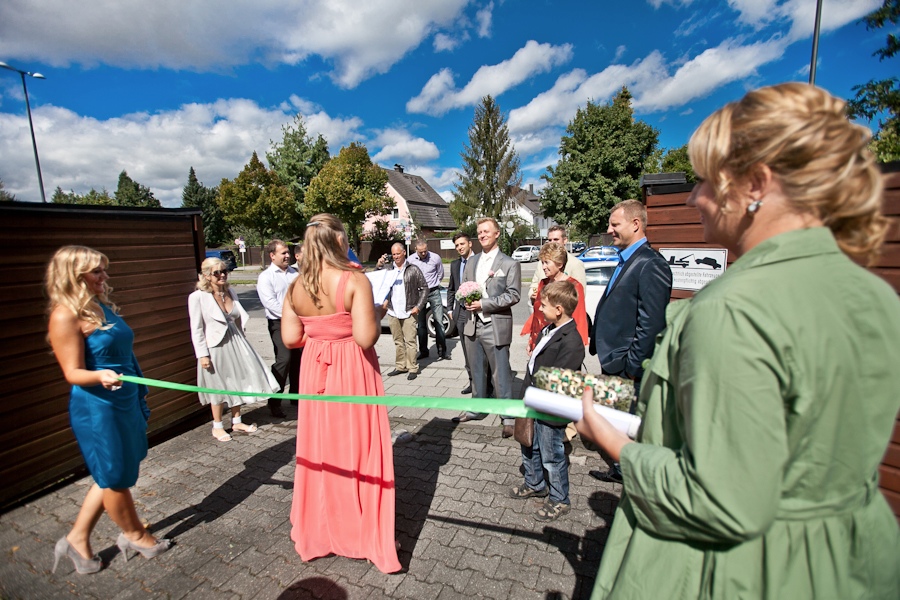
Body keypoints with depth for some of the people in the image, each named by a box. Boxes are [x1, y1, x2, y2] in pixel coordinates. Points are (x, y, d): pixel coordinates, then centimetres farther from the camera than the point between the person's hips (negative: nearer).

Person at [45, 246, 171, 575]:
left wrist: (139, 396, 22)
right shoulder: (66, 314, -18)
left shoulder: (103, 306, 6)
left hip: (125, 402, 8)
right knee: (116, 477, 11)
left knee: (113, 475, 19)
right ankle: (135, 535, 31)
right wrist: (100, 376, -39)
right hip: (97, 409, -8)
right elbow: (73, 372, -17)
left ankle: (77, 539, 36)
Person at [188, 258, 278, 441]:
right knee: (219, 387, 8)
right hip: (215, 346, -5)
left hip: (235, 343, 5)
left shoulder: (230, 292, 3)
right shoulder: (198, 297, -13)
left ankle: (237, 421, 31)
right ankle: (217, 427, 28)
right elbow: (196, 329, -12)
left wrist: (241, 342, 6)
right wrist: (202, 355, -14)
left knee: (237, 382, 13)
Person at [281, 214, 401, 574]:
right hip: (352, 372, -5)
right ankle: (365, 534, 27)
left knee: (320, 447, 19)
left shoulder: (296, 287, -2)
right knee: (358, 448, 10)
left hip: (315, 371, 5)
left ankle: (320, 529, 39)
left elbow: (291, 338, 1)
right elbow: (366, 337, -23)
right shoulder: (354, 280, -17)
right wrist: (378, 314, -5)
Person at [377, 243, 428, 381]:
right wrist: (378, 266, -4)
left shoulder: (413, 269, -1)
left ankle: (412, 368, 7)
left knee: (410, 341, -2)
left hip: (408, 312, -4)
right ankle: (400, 366, 23)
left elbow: (424, 288, -1)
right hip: (392, 312, 4)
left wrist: (418, 306, -8)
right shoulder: (389, 269, 10)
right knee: (398, 341, 12)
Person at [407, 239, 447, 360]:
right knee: (421, 324, 8)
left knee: (439, 322, -2)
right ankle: (423, 351, 19)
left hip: (433, 292, -1)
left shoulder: (435, 258, -6)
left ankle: (442, 351, 6)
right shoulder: (411, 260, -4)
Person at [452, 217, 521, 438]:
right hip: (472, 324, 6)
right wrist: (466, 300, -5)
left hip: (495, 326, -5)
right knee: (476, 370, 17)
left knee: (501, 373, 2)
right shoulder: (471, 262, 13)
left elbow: (513, 295, -11)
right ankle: (477, 409, 33)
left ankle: (508, 416, 17)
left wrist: (483, 303, -16)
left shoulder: (509, 264, -4)